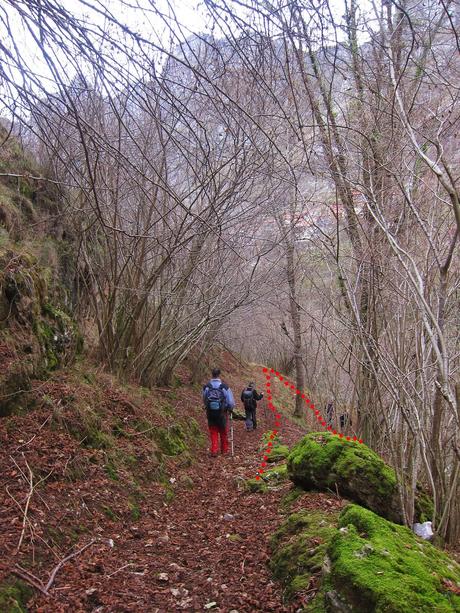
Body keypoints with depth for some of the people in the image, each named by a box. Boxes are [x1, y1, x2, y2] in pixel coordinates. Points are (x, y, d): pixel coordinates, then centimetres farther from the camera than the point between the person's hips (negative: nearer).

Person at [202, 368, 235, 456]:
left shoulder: (206, 387, -6)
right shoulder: (224, 387, -13)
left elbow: (204, 401, 9)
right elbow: (231, 402, -8)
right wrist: (230, 409, 13)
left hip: (210, 413, 1)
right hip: (222, 413, -1)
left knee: (213, 433, 12)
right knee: (223, 433, 16)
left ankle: (214, 451, 5)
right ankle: (224, 450, 28)